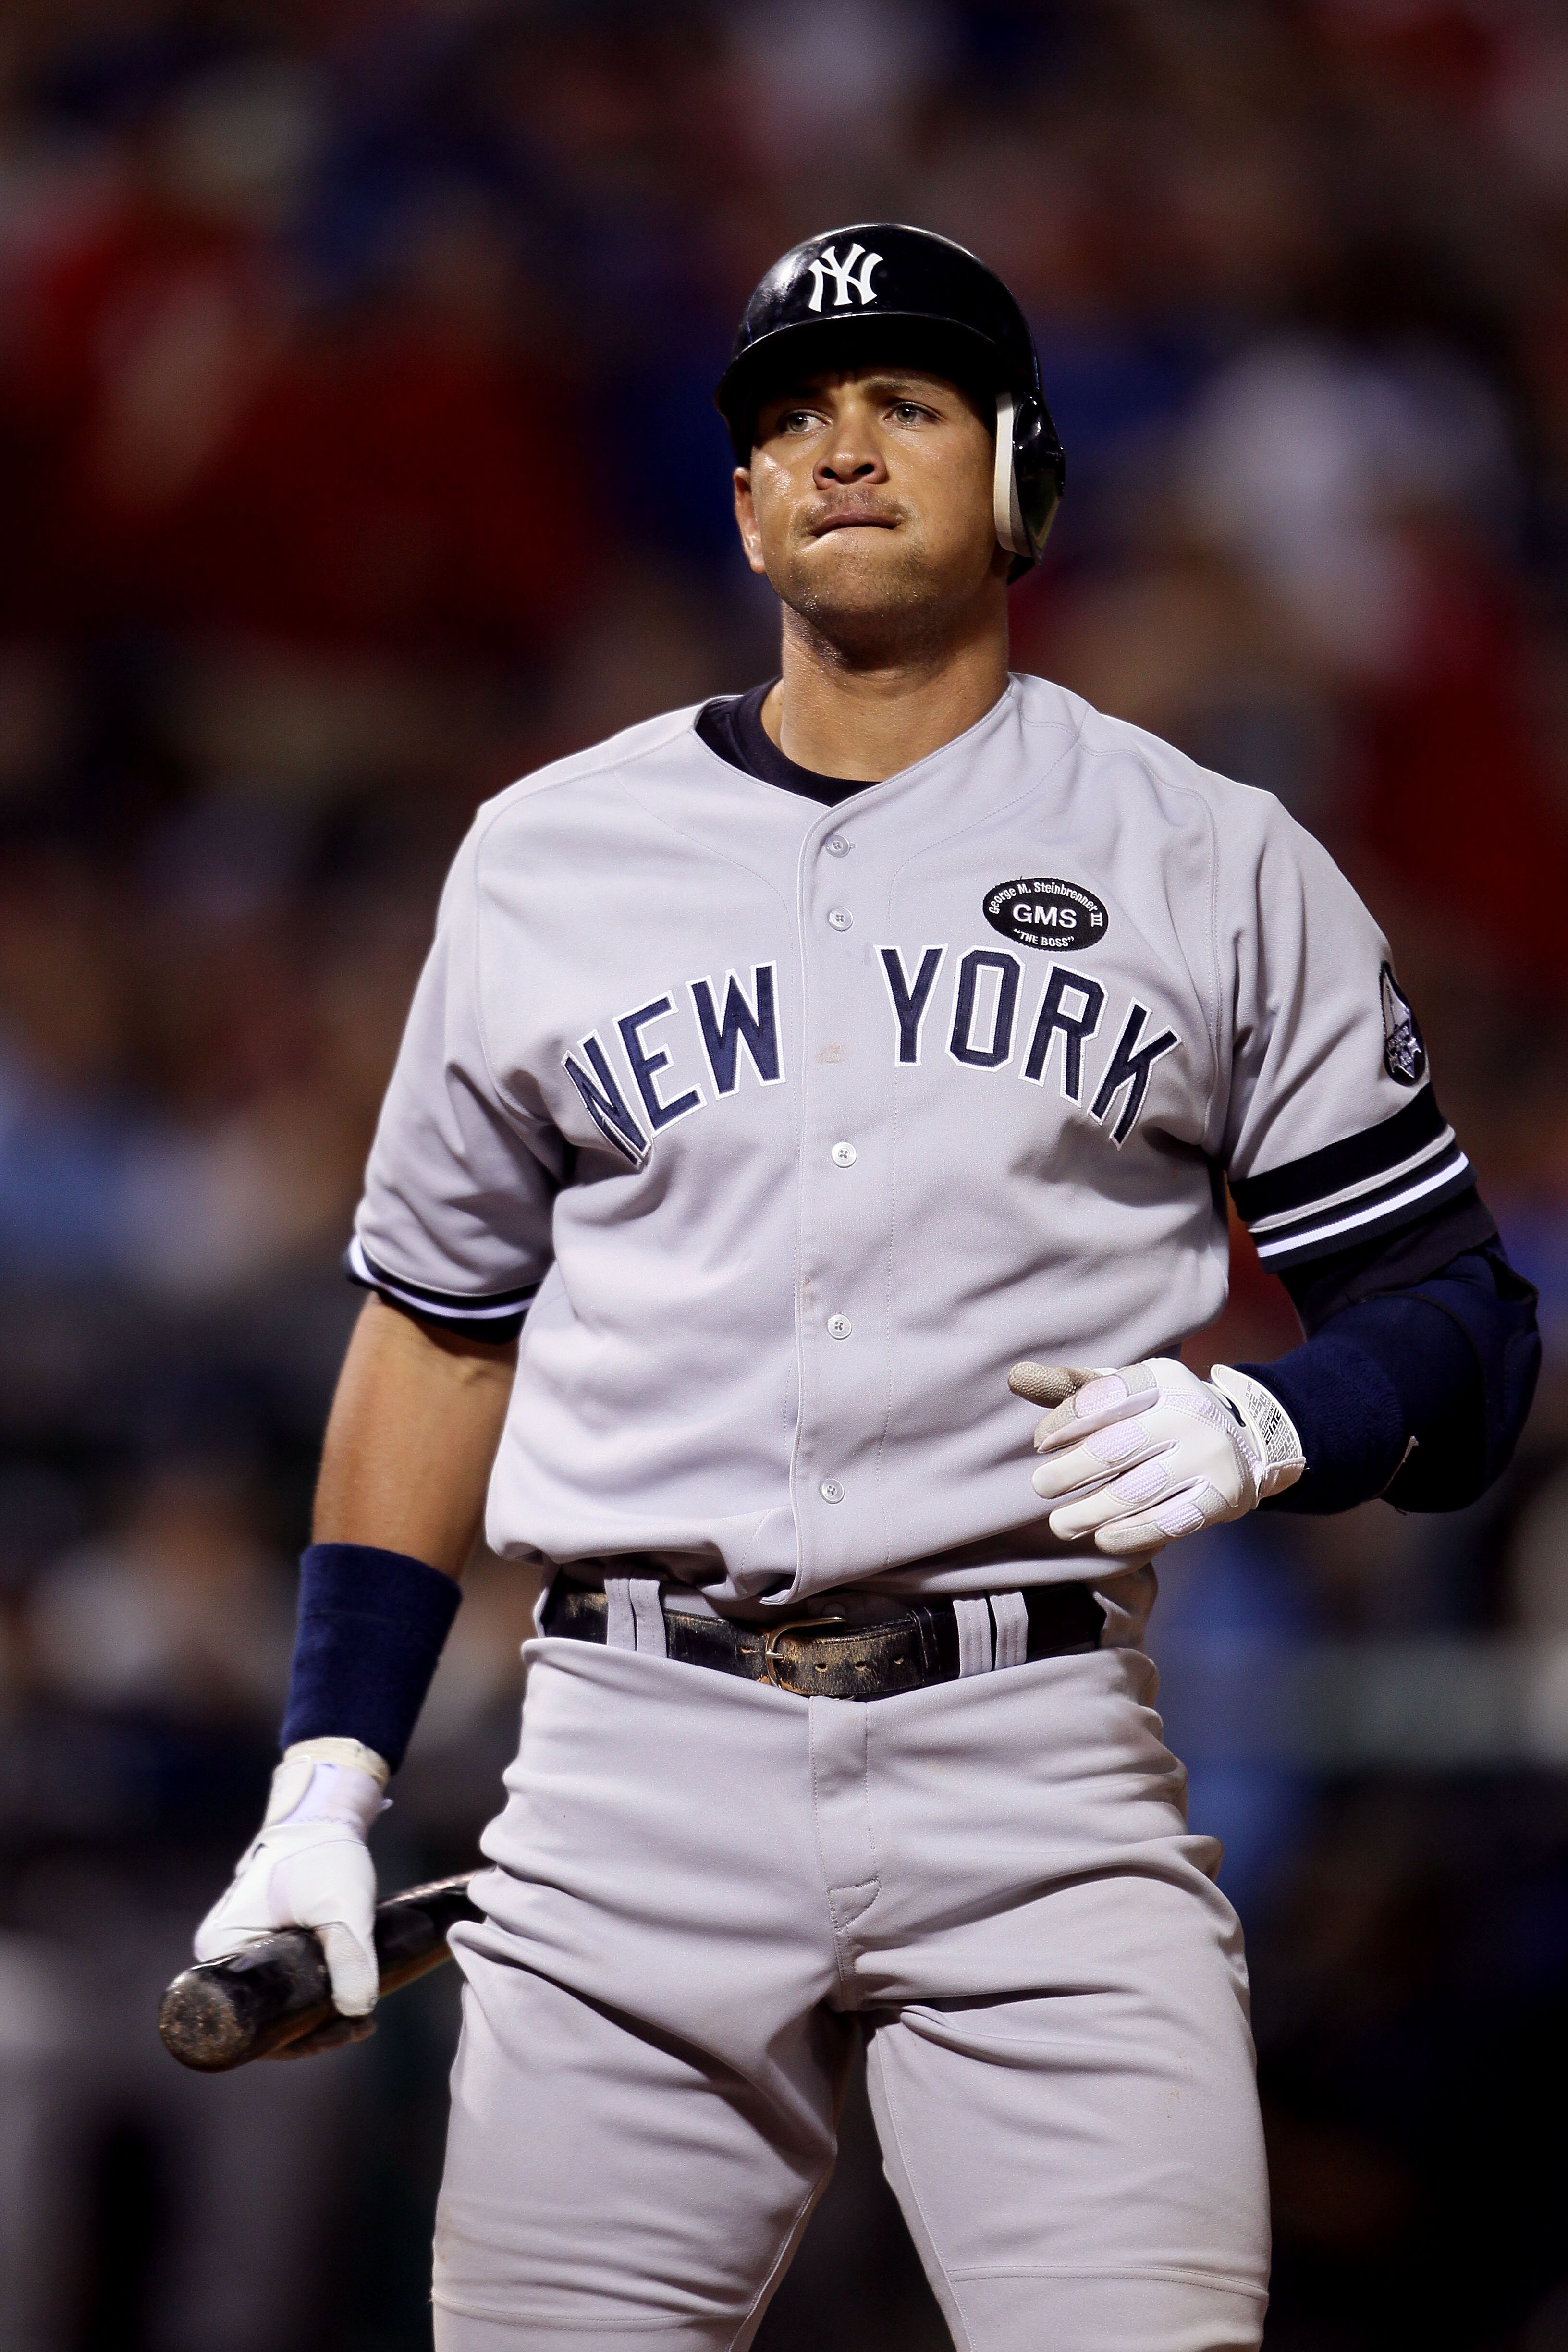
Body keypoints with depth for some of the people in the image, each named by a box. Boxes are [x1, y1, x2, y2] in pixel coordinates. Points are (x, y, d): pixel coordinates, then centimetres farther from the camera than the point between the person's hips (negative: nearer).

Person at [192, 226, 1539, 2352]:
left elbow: (1458, 1317, 8)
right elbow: (440, 1332, 19)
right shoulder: (547, 858, 14)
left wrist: (1263, 1427, -15)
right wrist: (326, 1783, 10)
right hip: (636, 1773, 2)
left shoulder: (1219, 867, 8)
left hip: (1037, 1776, -2)